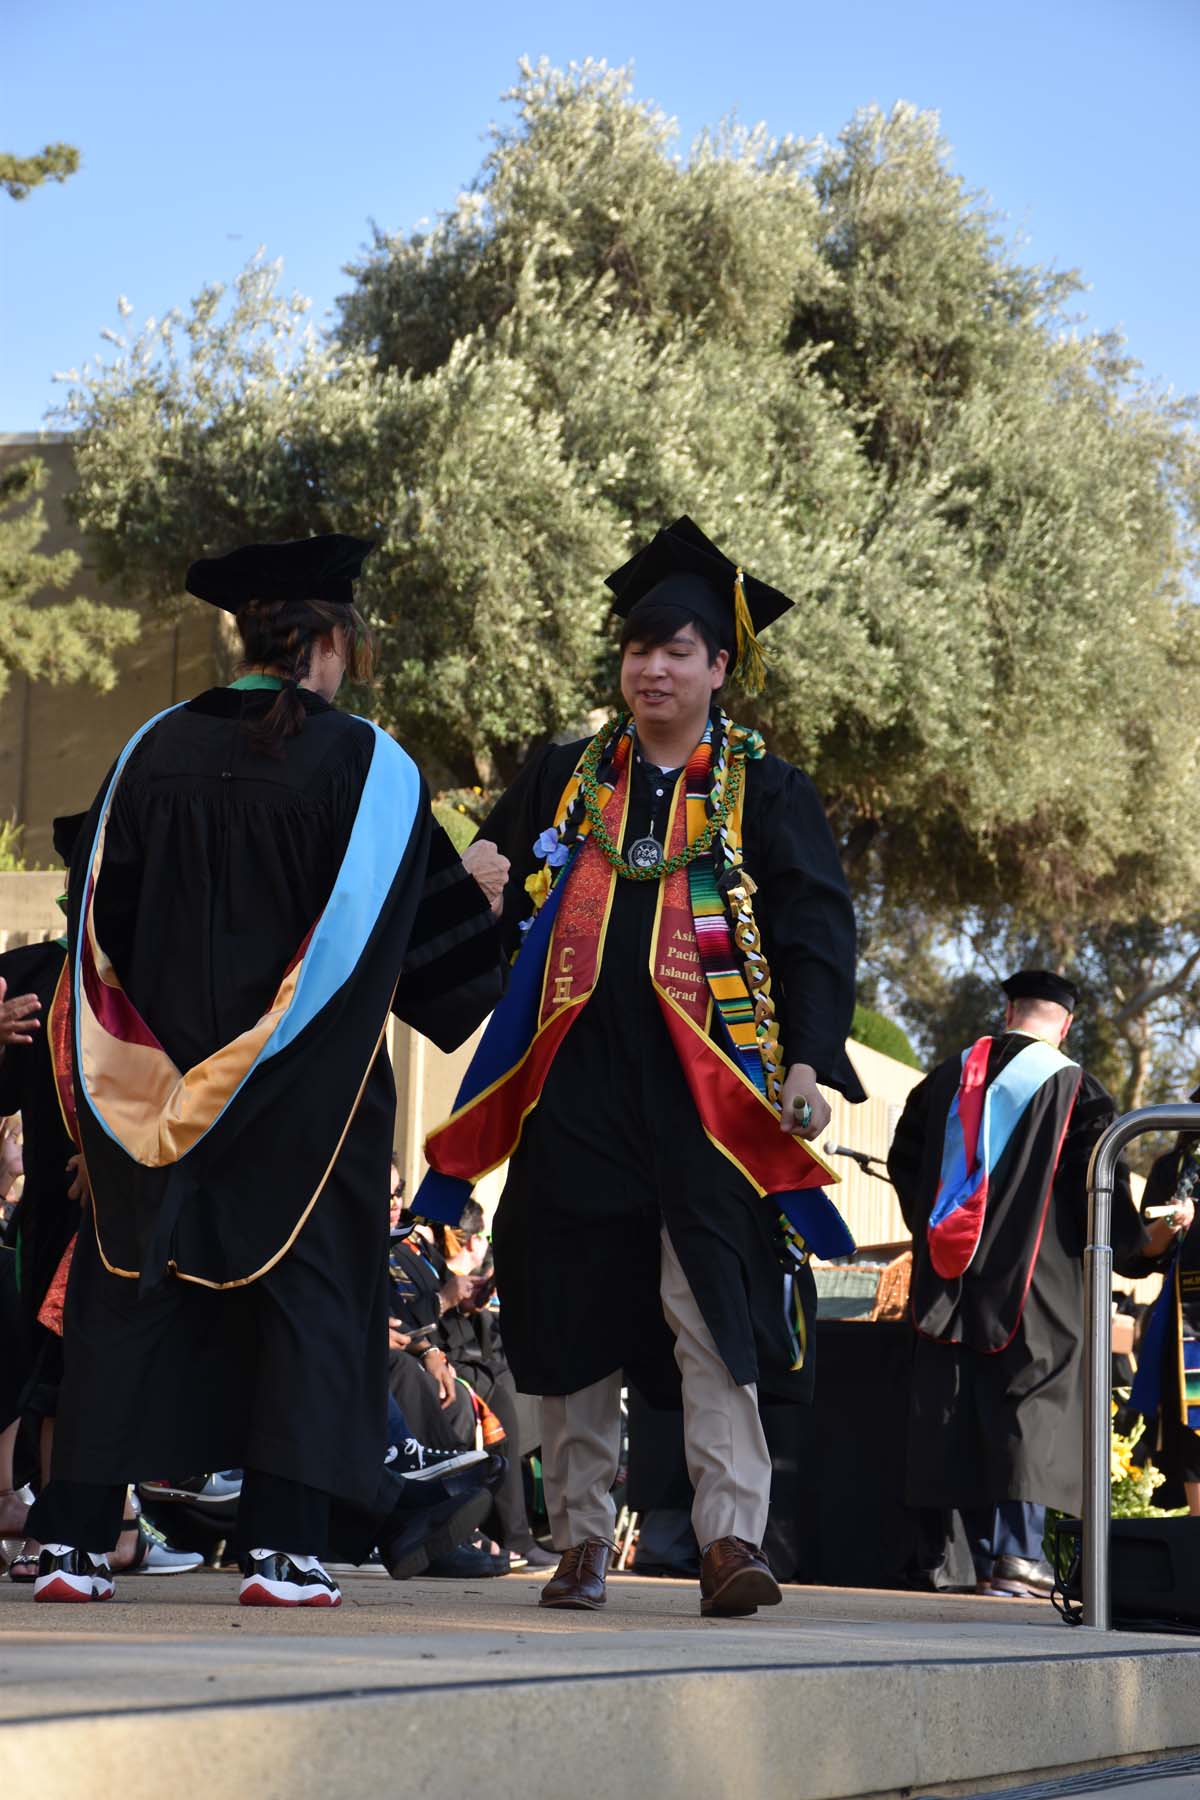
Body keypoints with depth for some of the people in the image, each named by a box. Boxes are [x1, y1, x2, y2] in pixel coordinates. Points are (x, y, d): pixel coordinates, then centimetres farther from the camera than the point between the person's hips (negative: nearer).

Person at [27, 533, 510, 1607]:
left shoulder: (154, 751, 2)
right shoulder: (365, 764, -7)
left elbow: (100, 915, 6)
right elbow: (424, 923, -2)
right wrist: (475, 893, 20)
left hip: (160, 1078, 3)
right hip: (307, 1092, -3)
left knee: (127, 1294, 8)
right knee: (304, 1288, 5)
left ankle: (74, 1543, 5)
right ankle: (284, 1547, -2)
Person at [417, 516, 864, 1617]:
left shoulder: (767, 794, 7)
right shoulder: (563, 781, 15)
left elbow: (817, 935, 2)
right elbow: (492, 900, 18)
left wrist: (811, 1060, -11)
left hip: (707, 1091, -3)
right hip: (575, 1088, 3)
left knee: (712, 1307, -12)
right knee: (573, 1308, 4)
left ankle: (732, 1535, -15)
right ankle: (582, 1538, 13)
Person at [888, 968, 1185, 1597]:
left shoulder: (947, 1078, 9)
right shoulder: (1074, 1088, -4)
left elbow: (904, 1162, 15)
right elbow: (1099, 1185, -8)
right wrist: (1139, 1245, 6)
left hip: (951, 1280, 4)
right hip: (1035, 1282, -4)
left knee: (960, 1415, 6)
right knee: (1028, 1404, -4)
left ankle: (986, 1557, 6)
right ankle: (1020, 1551, -15)